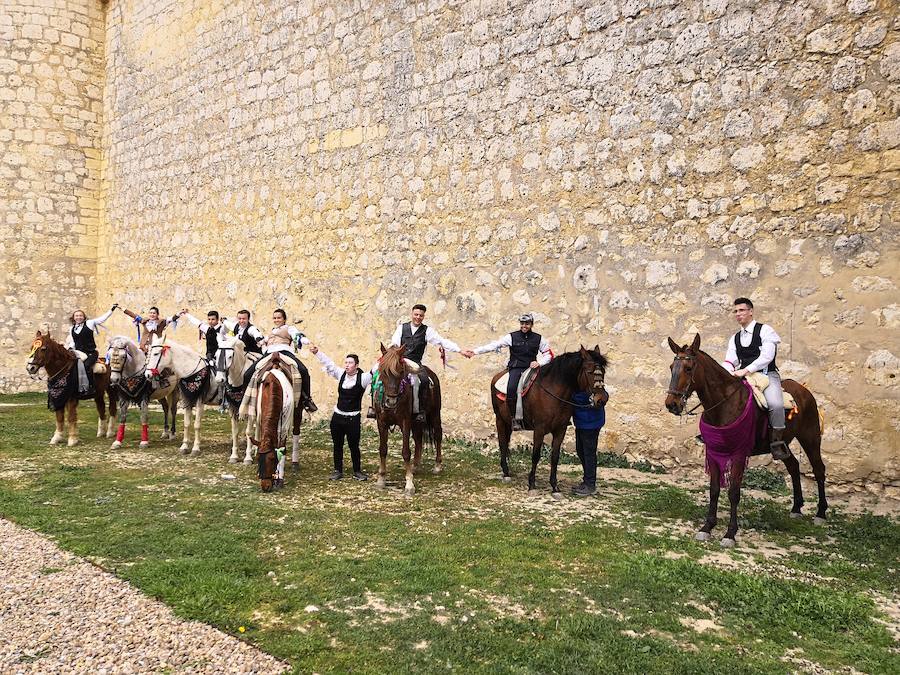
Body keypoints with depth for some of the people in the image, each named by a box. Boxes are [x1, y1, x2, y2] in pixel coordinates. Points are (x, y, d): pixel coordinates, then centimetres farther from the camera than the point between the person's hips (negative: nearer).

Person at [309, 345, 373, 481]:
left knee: (354, 446, 4)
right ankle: (338, 471, 25)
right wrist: (317, 352, -8)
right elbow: (328, 363, 0)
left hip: (353, 419, -4)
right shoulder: (341, 374, 2)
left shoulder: (363, 378, -9)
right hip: (337, 416, 4)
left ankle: (357, 471, 20)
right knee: (337, 445, 12)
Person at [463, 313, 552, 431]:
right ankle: (514, 418, -17)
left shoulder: (538, 339, 9)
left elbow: (548, 354, 14)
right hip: (515, 368, -2)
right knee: (511, 388, -28)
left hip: (531, 368, 2)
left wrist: (539, 362, -7)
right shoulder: (512, 337, 4)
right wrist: (475, 351, -13)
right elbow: (494, 345, -3)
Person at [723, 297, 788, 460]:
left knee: (775, 404, -32)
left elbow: (767, 356, -14)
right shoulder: (734, 338, 18)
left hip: (767, 375, -6)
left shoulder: (765, 330, 0)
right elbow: (730, 361, 8)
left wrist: (745, 370, -24)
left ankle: (777, 442, -16)